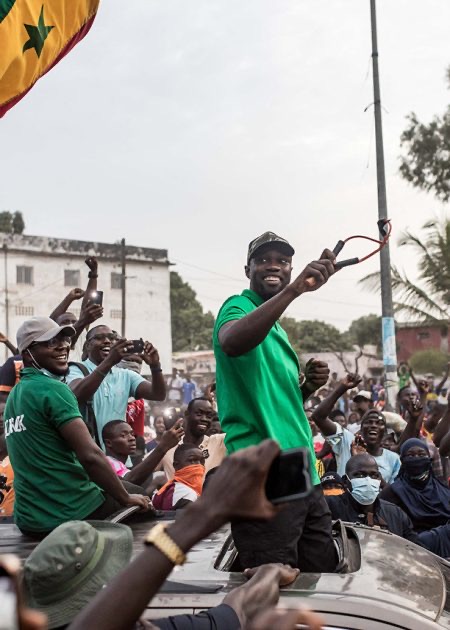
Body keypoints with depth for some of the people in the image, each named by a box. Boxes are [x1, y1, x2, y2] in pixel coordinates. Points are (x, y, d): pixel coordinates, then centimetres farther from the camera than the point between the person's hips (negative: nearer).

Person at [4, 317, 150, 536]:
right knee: (145, 507, 14)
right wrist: (126, 498, -9)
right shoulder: (52, 389, -16)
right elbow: (89, 455, -22)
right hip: (73, 515, -8)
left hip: (29, 519, 8)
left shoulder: (13, 396, 11)